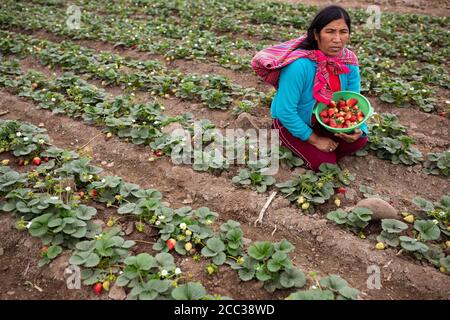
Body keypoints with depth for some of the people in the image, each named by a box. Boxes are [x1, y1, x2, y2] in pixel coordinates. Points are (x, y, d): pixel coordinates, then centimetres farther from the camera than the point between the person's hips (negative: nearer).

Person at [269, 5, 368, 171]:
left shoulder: (349, 61, -16)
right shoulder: (299, 65, -35)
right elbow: (285, 111, -31)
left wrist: (357, 128, -28)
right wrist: (315, 140, -22)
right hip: (291, 122, -5)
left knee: (359, 139, -12)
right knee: (324, 162, -13)